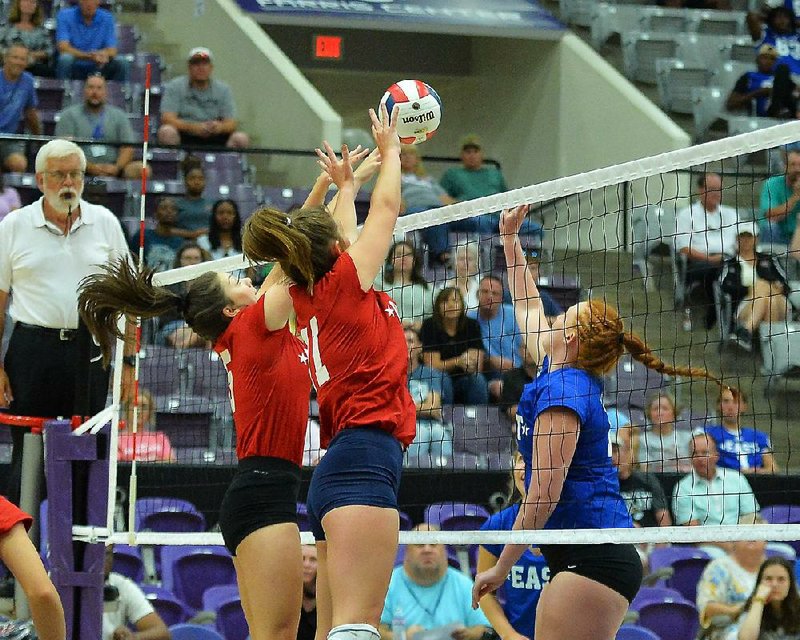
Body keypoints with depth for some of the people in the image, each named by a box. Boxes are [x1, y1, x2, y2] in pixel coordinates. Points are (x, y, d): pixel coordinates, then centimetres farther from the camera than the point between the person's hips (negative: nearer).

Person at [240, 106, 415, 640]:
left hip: (337, 469, 9)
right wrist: (389, 149, 28)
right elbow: (387, 207, 13)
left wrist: (345, 187, 51)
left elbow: (338, 241, 38)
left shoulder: (305, 297, 17)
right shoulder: (344, 282, 0)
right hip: (367, 460, -9)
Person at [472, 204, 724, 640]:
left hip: (591, 557, -9)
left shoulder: (561, 390, -11)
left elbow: (544, 494, -16)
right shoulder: (560, 372, 15)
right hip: (600, 557, 9)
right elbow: (528, 306, 34)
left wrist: (502, 566, -12)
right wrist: (510, 238, 41)